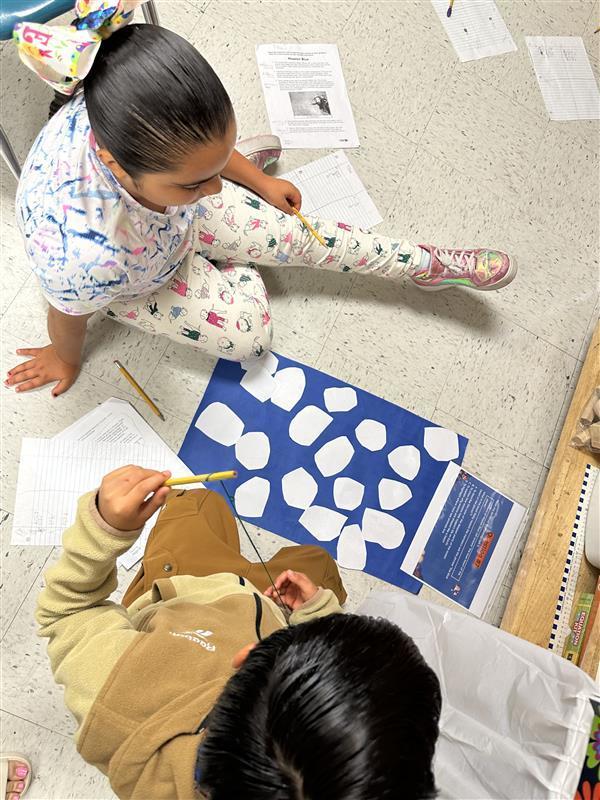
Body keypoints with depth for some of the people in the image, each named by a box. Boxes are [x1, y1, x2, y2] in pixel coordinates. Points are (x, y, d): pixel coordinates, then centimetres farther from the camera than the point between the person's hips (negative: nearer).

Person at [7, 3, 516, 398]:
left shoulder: (140, 117, -35)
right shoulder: (86, 253, -49)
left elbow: (205, 142, -9)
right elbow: (69, 315, -24)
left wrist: (260, 181, 7)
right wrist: (65, 359, -1)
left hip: (180, 217, 4)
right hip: (133, 281, -3)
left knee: (302, 236, 1)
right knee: (250, 336, -6)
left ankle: (431, 265, 19)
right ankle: (236, 273, 26)